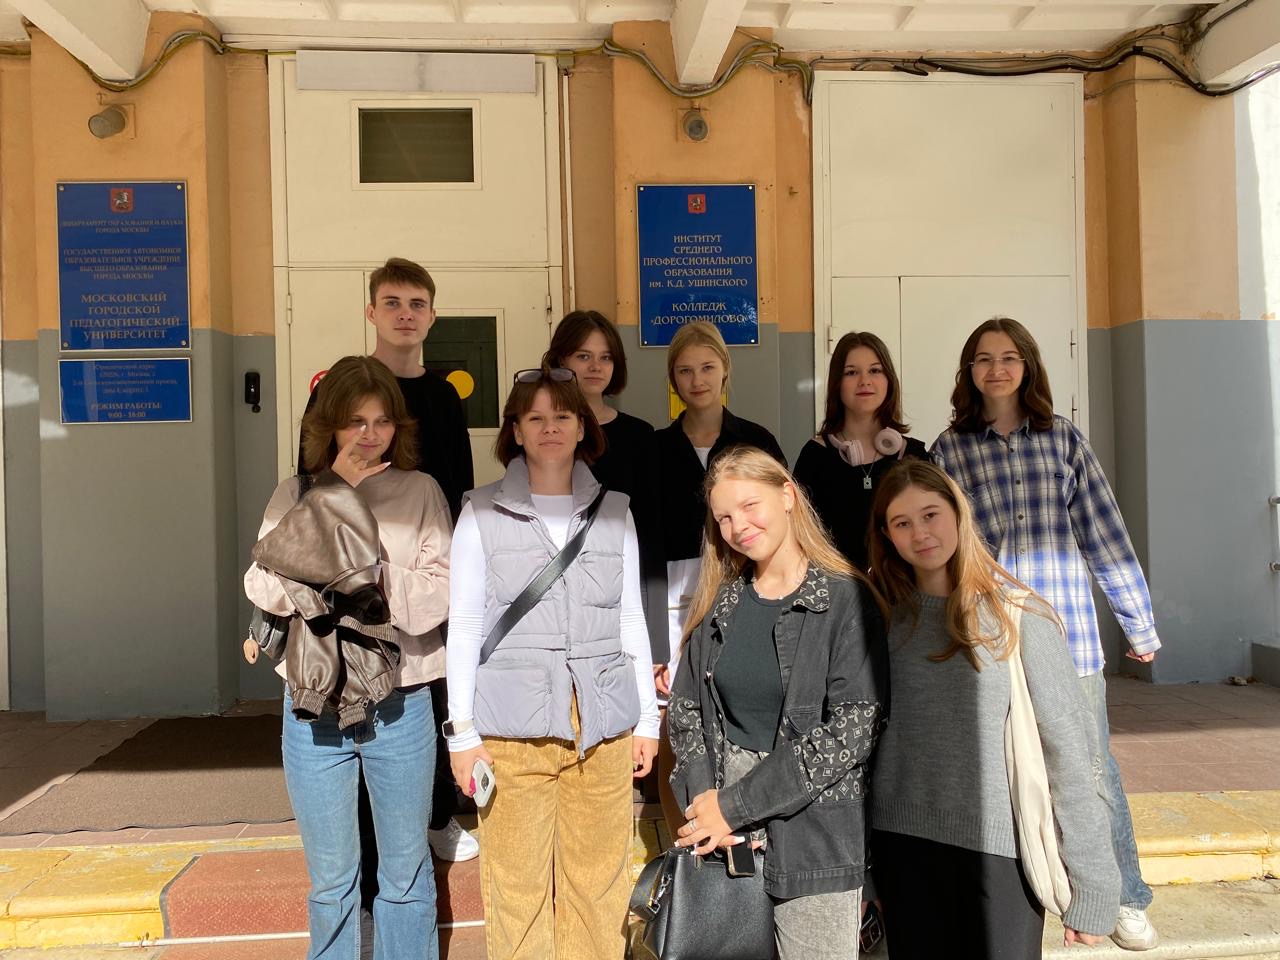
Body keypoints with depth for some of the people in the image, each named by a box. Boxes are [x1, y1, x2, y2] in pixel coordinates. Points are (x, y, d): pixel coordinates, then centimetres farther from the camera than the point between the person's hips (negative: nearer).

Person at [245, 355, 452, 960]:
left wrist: (379, 578, -22)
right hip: (315, 705, 1)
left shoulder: (420, 492, -1)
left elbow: (441, 594, -6)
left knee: (406, 874, 15)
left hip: (399, 704, -1)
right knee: (330, 880, 16)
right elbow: (265, 591, -10)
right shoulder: (295, 495, 3)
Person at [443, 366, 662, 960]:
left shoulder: (614, 510, 8)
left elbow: (632, 620, 12)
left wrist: (647, 718, 11)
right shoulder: (482, 512, 2)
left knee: (599, 881, 6)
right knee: (517, 884, 3)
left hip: (603, 726, 2)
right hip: (513, 726, -2)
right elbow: (463, 626, 2)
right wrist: (463, 731, -1)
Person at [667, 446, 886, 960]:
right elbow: (685, 709, 8)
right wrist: (702, 794, -11)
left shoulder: (847, 600, -9)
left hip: (813, 831, -4)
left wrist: (735, 805, -15)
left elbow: (852, 728, -16)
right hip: (723, 837, 4)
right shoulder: (721, 604, 6)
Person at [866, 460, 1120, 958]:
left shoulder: (1017, 613, -7)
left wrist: (1091, 886, -7)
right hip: (901, 847, 3)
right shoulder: (884, 617, 3)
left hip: (1001, 850, -3)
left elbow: (1067, 749, -7)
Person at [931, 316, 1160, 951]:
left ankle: (1124, 899, 26)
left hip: (1067, 629, 1)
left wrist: (1139, 623, 8)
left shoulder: (1064, 440, 5)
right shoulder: (948, 450, 3)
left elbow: (1105, 535, 5)